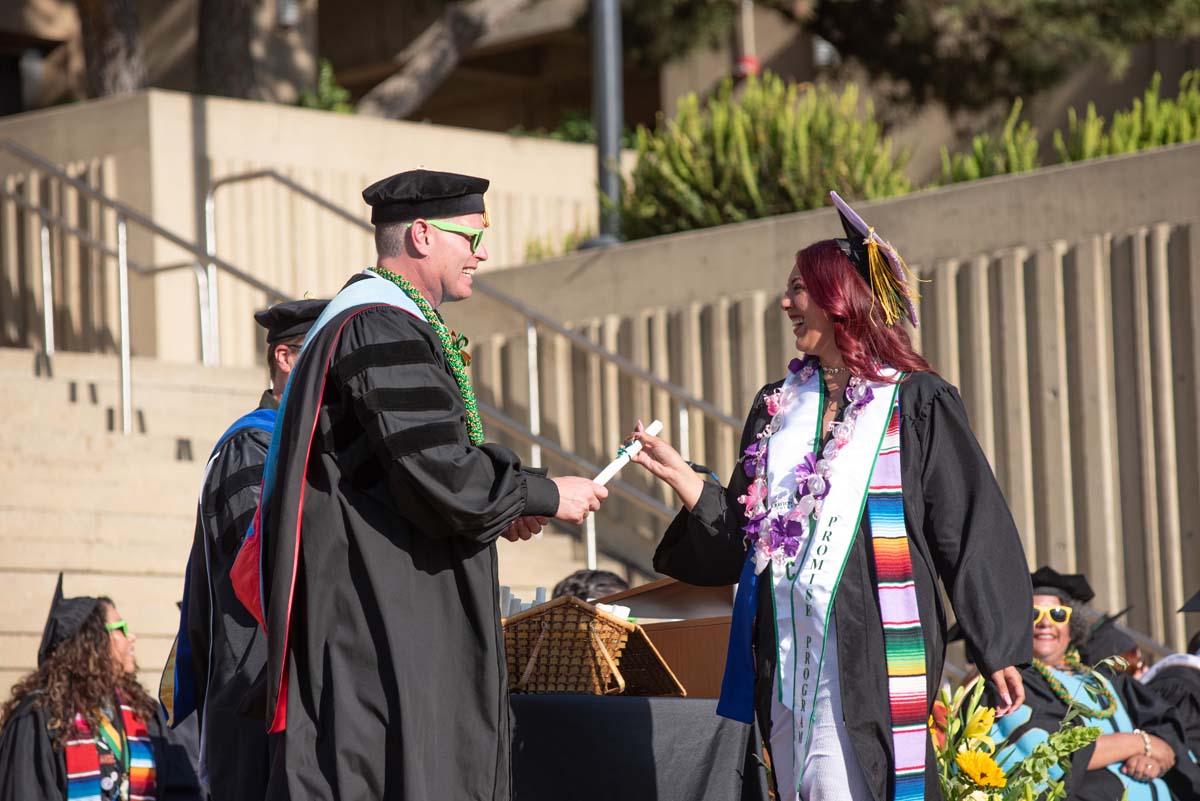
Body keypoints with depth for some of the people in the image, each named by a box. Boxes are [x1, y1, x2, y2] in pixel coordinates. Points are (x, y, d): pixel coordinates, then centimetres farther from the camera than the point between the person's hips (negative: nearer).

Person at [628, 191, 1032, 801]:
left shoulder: (915, 403, -2)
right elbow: (740, 533, 17)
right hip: (787, 642, 6)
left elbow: (971, 525, -4)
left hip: (869, 648, -6)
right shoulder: (778, 407, 16)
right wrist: (678, 474, 4)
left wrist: (998, 649, -8)